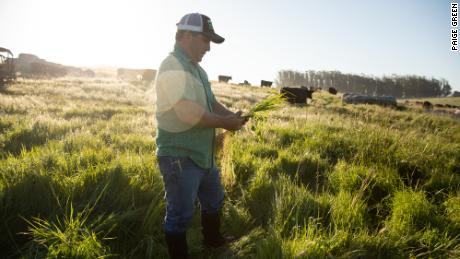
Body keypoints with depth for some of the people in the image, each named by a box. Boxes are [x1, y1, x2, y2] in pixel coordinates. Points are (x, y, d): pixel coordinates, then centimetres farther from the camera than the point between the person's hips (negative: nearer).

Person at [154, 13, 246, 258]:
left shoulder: (196, 68, 12)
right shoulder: (173, 66, -19)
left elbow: (210, 101, 19)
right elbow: (190, 113, -29)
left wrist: (230, 114, -1)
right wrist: (225, 123, -17)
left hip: (202, 153, 11)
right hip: (179, 156, -10)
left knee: (213, 200, 26)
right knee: (180, 213, 5)